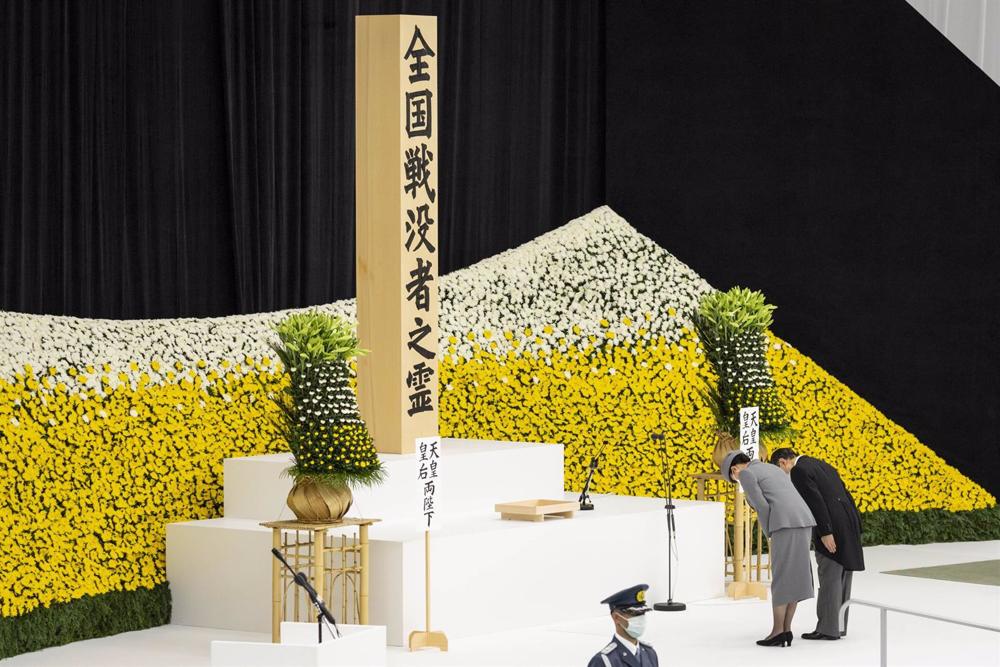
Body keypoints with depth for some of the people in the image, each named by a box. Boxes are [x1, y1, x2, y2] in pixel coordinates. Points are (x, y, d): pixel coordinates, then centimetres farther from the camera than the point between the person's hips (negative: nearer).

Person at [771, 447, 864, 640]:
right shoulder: (820, 464, 20)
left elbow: (815, 501, -18)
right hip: (848, 524, 9)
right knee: (841, 577, 13)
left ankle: (828, 628, -2)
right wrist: (855, 526, 19)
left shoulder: (798, 471, -8)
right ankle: (838, 625, 18)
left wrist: (825, 533, -19)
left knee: (829, 578, -4)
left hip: (832, 527, -9)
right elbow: (844, 492, 19)